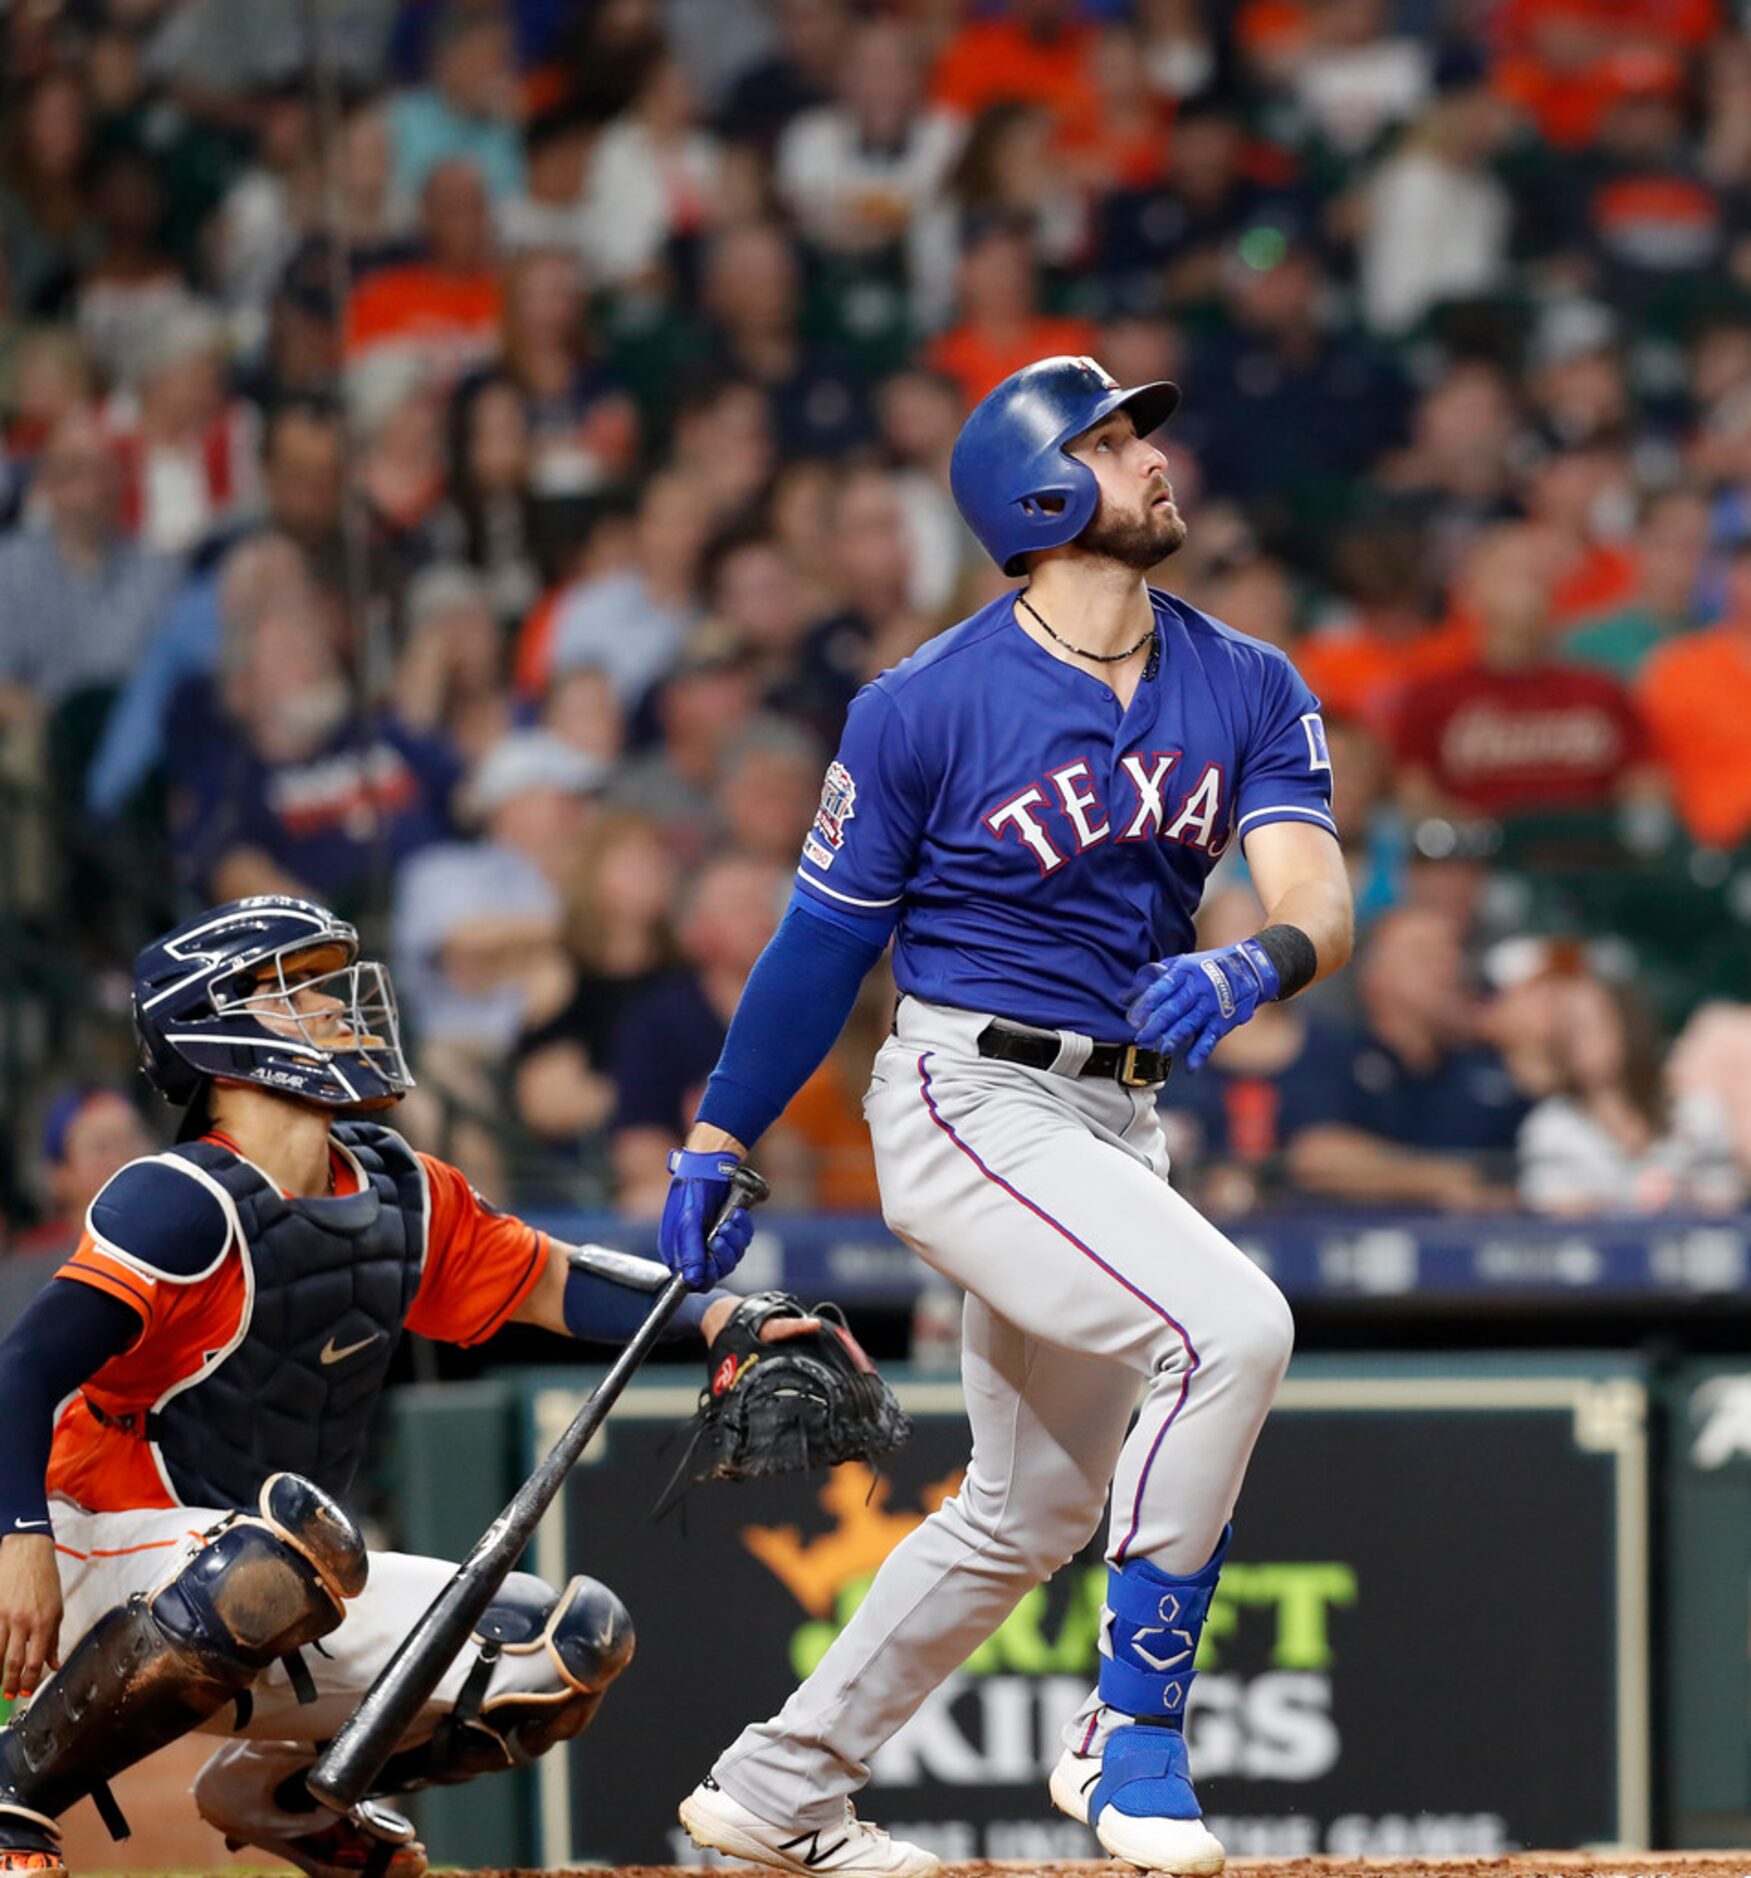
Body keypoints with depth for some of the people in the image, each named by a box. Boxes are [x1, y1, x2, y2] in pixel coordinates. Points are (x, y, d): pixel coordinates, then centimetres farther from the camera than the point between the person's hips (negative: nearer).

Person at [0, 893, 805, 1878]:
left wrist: (725, 1315, 1)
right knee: (295, 1531, -40)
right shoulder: (183, 1204, -17)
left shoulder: (401, 1195, 7)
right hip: (113, 1578, -8)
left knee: (581, 1642, 3)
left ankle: (281, 1786, 17)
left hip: (275, 1626, 8)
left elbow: (548, 1280, 16)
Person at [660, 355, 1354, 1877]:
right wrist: (716, 1148, 1)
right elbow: (826, 938, -2)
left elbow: (1319, 895, -10)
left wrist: (1256, 964, -33)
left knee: (1032, 1515, 15)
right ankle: (1133, 1736, -16)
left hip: (1117, 1117, 7)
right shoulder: (930, 707, -10)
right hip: (971, 1103, -7)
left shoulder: (1249, 692, 3)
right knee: (1232, 1324, -26)